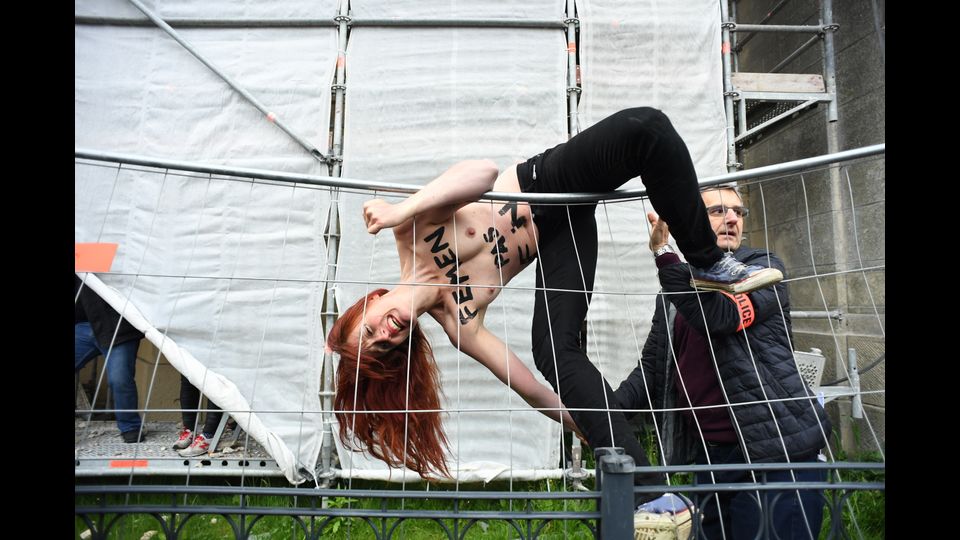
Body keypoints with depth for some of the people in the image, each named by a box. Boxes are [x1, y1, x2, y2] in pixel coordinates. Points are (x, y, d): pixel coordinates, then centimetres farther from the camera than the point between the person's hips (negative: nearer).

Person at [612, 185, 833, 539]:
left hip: (777, 450, -4)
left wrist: (664, 254, -26)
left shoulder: (762, 267, -2)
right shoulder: (675, 291, 11)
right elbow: (653, 366, 7)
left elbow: (720, 316, -23)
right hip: (709, 454, 5)